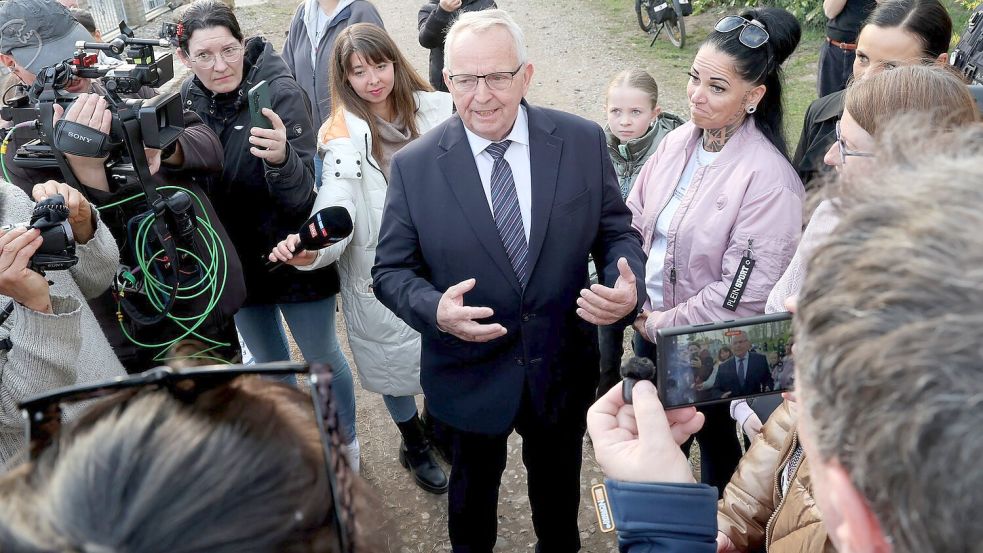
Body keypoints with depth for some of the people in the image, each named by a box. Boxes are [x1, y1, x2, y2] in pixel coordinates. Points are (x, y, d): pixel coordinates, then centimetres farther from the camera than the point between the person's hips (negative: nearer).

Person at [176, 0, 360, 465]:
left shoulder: (280, 91, -21)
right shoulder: (187, 99, -7)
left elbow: (300, 196, -27)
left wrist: (281, 157, -47)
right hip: (235, 259, 5)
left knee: (322, 357, 14)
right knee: (268, 362, 24)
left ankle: (345, 444, 39)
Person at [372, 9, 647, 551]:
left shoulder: (582, 141, -9)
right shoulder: (413, 166, -12)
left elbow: (616, 231, -1)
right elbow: (390, 271, -7)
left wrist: (628, 286, -23)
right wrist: (434, 308, -28)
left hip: (563, 369, 1)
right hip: (470, 376, -1)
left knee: (558, 484, 26)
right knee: (473, 486, 25)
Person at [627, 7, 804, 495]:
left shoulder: (769, 179, -24)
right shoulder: (678, 141, -5)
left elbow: (742, 293, -24)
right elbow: (634, 220, 3)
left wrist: (664, 324, -15)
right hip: (649, 324, 6)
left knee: (714, 436, 19)